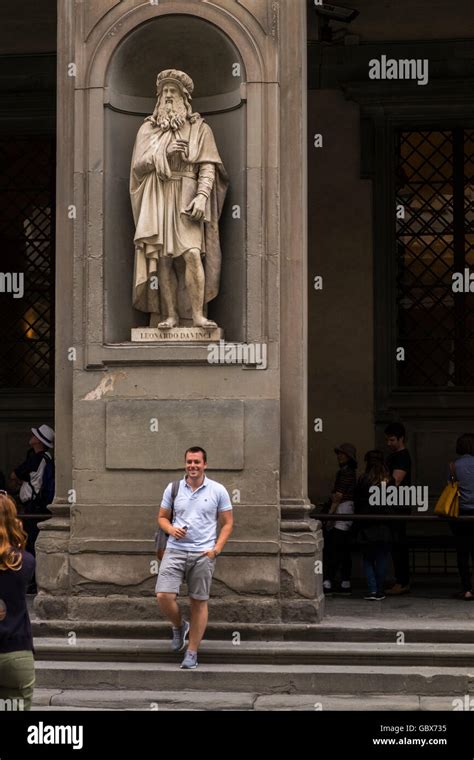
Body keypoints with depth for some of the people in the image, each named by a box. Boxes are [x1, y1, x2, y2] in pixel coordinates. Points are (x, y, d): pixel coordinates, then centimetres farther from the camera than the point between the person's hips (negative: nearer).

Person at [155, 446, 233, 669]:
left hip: (203, 554, -1)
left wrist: (217, 549, -7)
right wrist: (171, 529, -9)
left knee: (199, 602, 3)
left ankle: (192, 653, 13)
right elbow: (162, 517, 14)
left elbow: (227, 523, 5)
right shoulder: (173, 488, 6)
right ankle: (179, 626, 18)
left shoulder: (218, 491, 1)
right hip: (175, 550, 1)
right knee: (164, 596, -13)